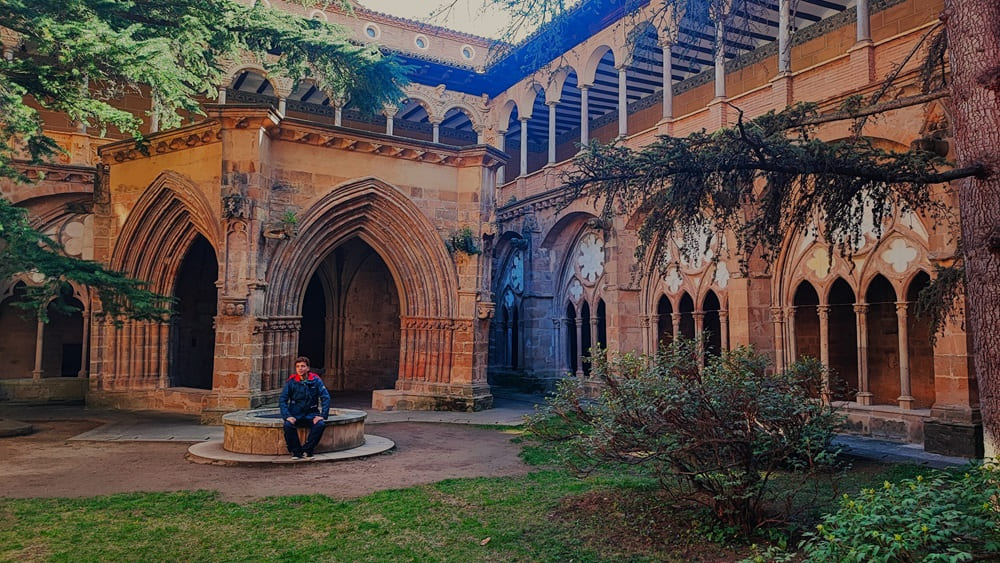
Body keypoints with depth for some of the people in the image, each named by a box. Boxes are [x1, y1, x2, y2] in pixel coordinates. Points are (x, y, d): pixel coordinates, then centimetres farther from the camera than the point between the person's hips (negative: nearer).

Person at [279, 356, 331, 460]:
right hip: (295, 415, 0)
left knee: (321, 424, -30)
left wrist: (322, 415, -16)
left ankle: (306, 450, -15)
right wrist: (287, 416, -18)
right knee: (288, 425, -31)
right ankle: (296, 451, -12)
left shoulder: (315, 380, -2)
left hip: (311, 414, 0)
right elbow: (282, 400, -3)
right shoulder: (291, 381, -2)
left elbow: (326, 398, -5)